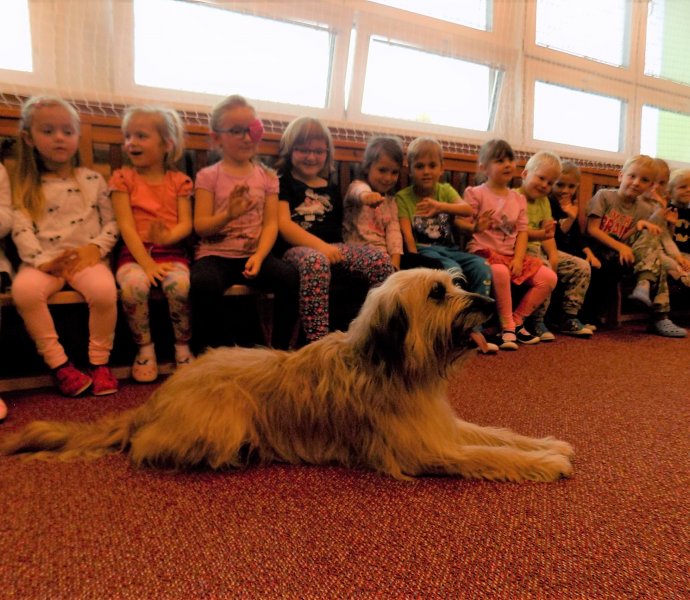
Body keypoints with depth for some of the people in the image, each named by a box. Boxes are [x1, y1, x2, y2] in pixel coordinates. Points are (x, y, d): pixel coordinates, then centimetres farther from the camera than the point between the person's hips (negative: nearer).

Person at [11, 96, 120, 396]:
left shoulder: (92, 179, 12)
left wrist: (95, 247, -10)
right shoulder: (26, 186, 11)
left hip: (86, 258, -1)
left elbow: (111, 222, 9)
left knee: (104, 289, -33)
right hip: (43, 261, 1)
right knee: (24, 289, -32)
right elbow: (21, 230, 1)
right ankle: (59, 364, -18)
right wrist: (41, 261, -15)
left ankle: (99, 362, -13)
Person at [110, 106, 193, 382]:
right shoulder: (123, 178, 6)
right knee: (133, 285, -33)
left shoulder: (178, 180, 9)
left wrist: (166, 237, -22)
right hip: (134, 253, 0)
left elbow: (186, 224, 1)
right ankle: (145, 349, -10)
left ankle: (183, 348, -9)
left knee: (180, 285, -32)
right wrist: (146, 263, -16)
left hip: (171, 252, 0)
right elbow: (126, 226, -3)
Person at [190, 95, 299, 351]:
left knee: (290, 277, -27)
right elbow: (200, 227, -3)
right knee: (204, 284, -35)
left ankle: (279, 350, -11)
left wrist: (258, 257, -17)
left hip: (253, 253, 2)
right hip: (215, 254, -2)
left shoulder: (267, 176, 10)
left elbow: (270, 224, 2)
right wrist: (229, 214, -24)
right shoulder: (208, 176, 3)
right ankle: (215, 352, -13)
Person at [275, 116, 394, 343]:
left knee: (380, 258, -18)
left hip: (331, 247, 6)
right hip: (296, 248, -5)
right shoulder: (282, 182, 7)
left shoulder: (331, 188, 25)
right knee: (315, 261, -41)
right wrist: (320, 245, -21)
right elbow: (283, 225, -8)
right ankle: (317, 341, -42)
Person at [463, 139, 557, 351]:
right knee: (500, 271, -38)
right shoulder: (475, 194, -2)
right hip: (484, 252, -6)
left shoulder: (519, 198, 14)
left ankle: (516, 320, 4)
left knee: (549, 277, -8)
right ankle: (507, 327, -19)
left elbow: (522, 231, 8)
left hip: (512, 255, 6)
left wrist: (518, 258, -7)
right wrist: (476, 227, -29)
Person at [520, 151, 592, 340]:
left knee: (582, 266, 1)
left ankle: (568, 318, 8)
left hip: (539, 249, 8)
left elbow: (548, 235, 7)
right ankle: (536, 322, -19)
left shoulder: (543, 201, 16)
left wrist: (553, 255, -9)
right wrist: (537, 234, -32)